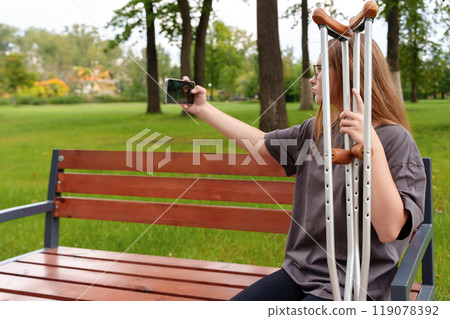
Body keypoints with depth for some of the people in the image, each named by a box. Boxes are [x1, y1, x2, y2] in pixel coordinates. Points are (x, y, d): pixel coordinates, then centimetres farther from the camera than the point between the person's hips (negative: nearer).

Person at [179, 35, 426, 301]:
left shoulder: (395, 139, -14)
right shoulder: (318, 131, 7)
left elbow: (389, 230, -24)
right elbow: (261, 142, 19)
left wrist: (372, 146, -31)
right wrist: (203, 109, 20)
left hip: (355, 288, -6)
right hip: (301, 271, 6)